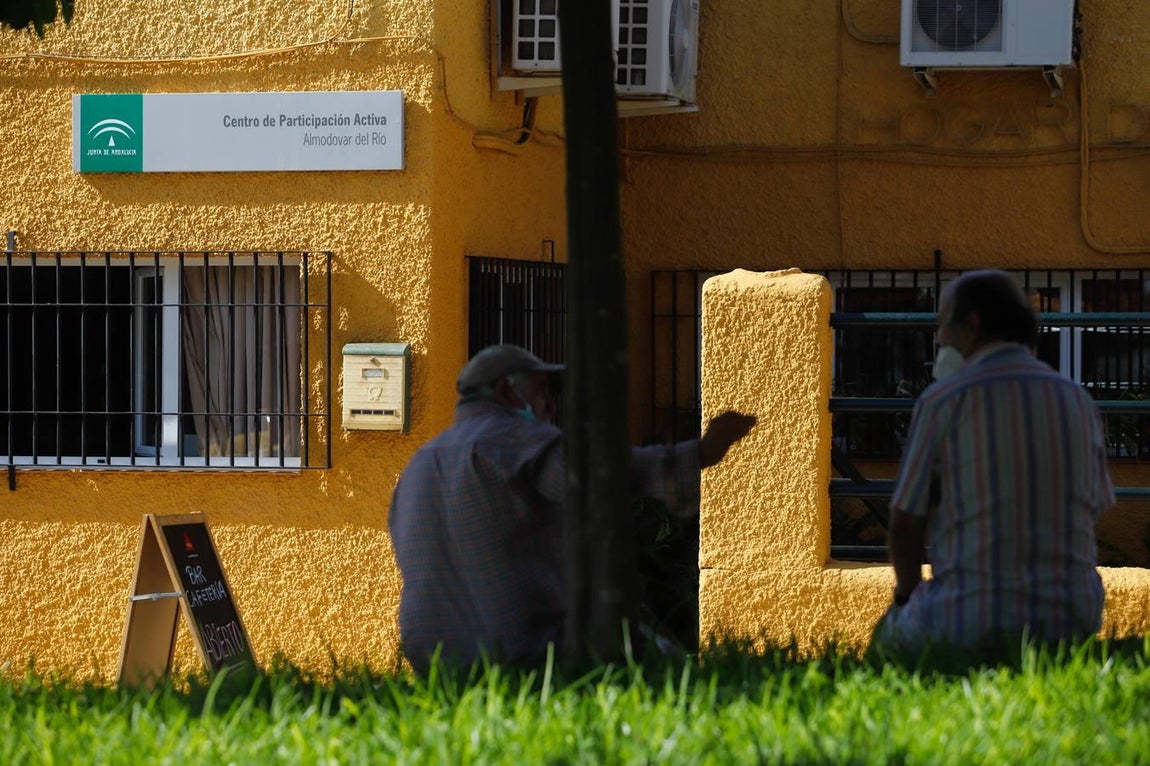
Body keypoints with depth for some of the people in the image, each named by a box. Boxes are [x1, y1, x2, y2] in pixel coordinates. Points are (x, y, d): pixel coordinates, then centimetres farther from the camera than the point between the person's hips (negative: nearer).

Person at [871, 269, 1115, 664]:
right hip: (1066, 625, 4)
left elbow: (904, 527, -3)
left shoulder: (940, 402, -7)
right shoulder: (1078, 401, 6)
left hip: (970, 623, -3)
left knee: (892, 636, 32)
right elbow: (1091, 512, 14)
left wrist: (907, 595, 17)